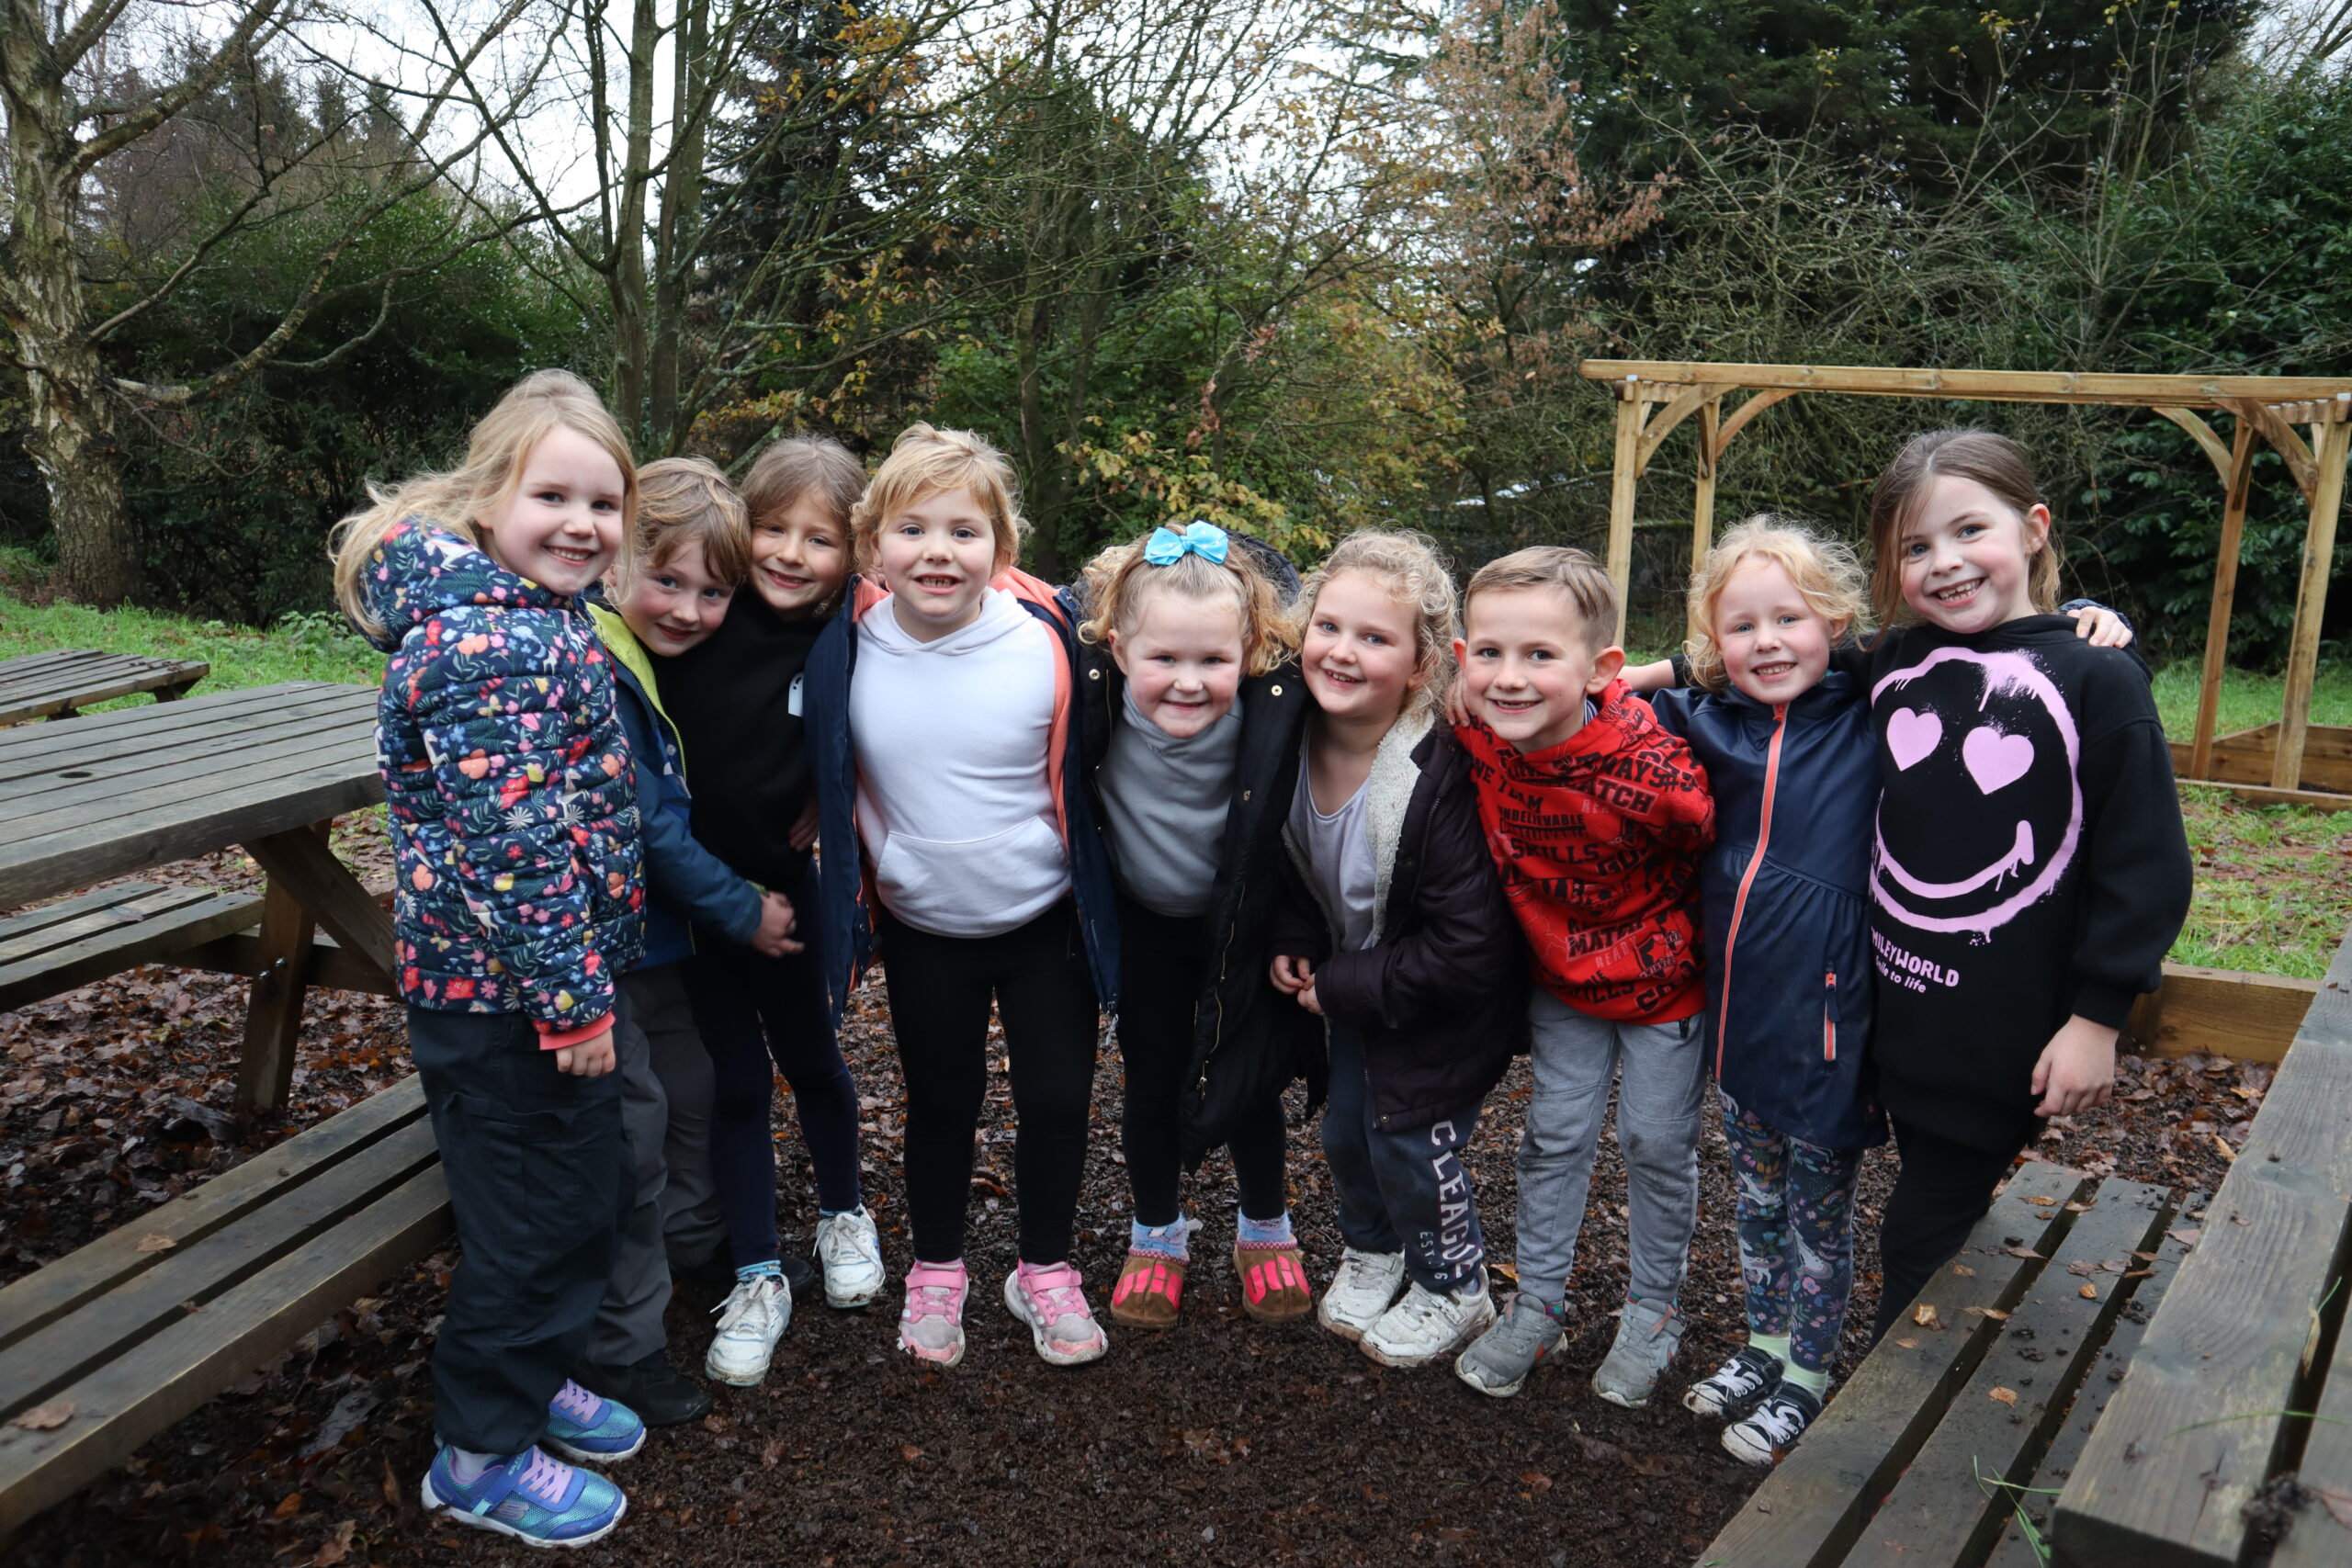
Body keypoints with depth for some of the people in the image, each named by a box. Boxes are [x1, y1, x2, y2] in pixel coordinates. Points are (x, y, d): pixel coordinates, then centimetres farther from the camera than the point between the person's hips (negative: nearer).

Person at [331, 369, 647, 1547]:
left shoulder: (536, 614, 8)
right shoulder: (490, 644, -24)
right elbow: (511, 846, -26)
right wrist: (575, 998, -21)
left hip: (548, 974, 10)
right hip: (505, 993, -10)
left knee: (582, 1193, 23)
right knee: (528, 1219, 6)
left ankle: (535, 1379, 43)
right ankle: (484, 1455, 26)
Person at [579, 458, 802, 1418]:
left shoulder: (656, 662, 7)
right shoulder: (592, 672, -23)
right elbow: (648, 831, -22)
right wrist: (742, 911, -12)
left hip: (657, 937, 9)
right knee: (630, 1140, 2)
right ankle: (623, 1351, 19)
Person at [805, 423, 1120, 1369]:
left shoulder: (1048, 640, -17)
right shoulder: (846, 652, -13)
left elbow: (1086, 773, -1)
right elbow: (834, 788, 4)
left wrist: (1092, 895, 3)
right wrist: (870, 883, 6)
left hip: (1045, 920, -1)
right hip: (923, 931, 1)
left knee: (1058, 1097, 9)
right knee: (941, 1102, 16)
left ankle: (1045, 1271, 32)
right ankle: (936, 1271, 37)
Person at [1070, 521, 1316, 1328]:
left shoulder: (1278, 701, -33)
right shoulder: (1095, 691, -30)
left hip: (1239, 922, -1)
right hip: (1144, 923, 1)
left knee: (1248, 1080, 10)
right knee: (1151, 1079, 13)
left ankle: (1265, 1229, 40)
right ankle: (1156, 1235, 40)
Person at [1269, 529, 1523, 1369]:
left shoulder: (1444, 779, -34)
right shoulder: (1297, 743, -14)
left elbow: (1465, 950, -31)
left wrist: (1344, 985, -22)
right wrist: (1293, 945, -8)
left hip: (1442, 1006, -6)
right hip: (1354, 987, 6)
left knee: (1411, 1145, 4)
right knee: (1345, 1132, 18)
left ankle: (1454, 1288, 33)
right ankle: (1370, 1251, 48)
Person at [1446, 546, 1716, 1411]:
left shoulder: (1656, 771, -36)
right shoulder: (1477, 743, -20)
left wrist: (1686, 941, -6)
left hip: (1661, 978, -4)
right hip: (1562, 977, 4)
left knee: (1658, 1143, 11)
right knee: (1554, 1135, 12)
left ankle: (1652, 1312, 32)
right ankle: (1537, 1305, 28)